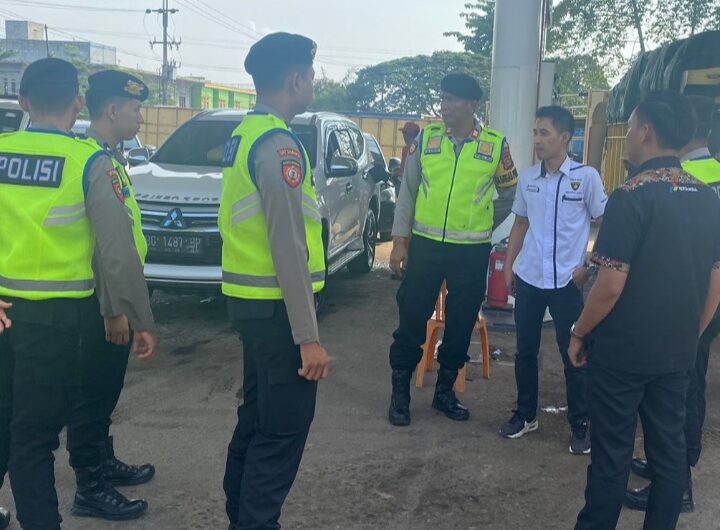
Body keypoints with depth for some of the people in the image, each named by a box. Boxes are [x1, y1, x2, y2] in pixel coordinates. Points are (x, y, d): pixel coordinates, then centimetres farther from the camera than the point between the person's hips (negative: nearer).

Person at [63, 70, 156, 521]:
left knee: (105, 390, 20)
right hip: (102, 301, -10)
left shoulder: (111, 157, 13)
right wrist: (113, 310, -23)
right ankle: (90, 489, 11)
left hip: (114, 296, 10)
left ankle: (104, 462, 35)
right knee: (94, 394, 0)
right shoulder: (96, 162, -19)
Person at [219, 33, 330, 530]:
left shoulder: (244, 135, 12)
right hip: (276, 305, -10)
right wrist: (308, 336, -21)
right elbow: (288, 248, -22)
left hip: (249, 299, 10)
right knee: (284, 428, 1)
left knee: (257, 414, 21)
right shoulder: (278, 144, -18)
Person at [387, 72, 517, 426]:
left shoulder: (496, 144, -1)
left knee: (461, 323, 10)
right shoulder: (425, 138, 0)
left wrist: (484, 227, 10)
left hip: (471, 251, 0)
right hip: (425, 245, 0)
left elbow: (509, 194, 12)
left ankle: (445, 390, 27)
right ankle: (400, 392, 18)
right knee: (412, 319, 3)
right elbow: (407, 191, 2)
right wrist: (399, 241, -2)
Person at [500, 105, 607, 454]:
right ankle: (525, 414, 28)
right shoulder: (526, 178, 4)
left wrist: (588, 267, -5)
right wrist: (508, 265, 11)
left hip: (567, 282, -4)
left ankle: (580, 425, 18)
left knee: (573, 355, 4)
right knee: (525, 350, 12)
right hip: (528, 278, 4)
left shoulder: (586, 177, -8)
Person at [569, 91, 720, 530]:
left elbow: (611, 285, -20)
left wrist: (579, 333, -5)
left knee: (612, 451, 6)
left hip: (622, 351, -6)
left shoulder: (632, 197, -17)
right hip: (676, 353, 6)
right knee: (670, 448, 15)